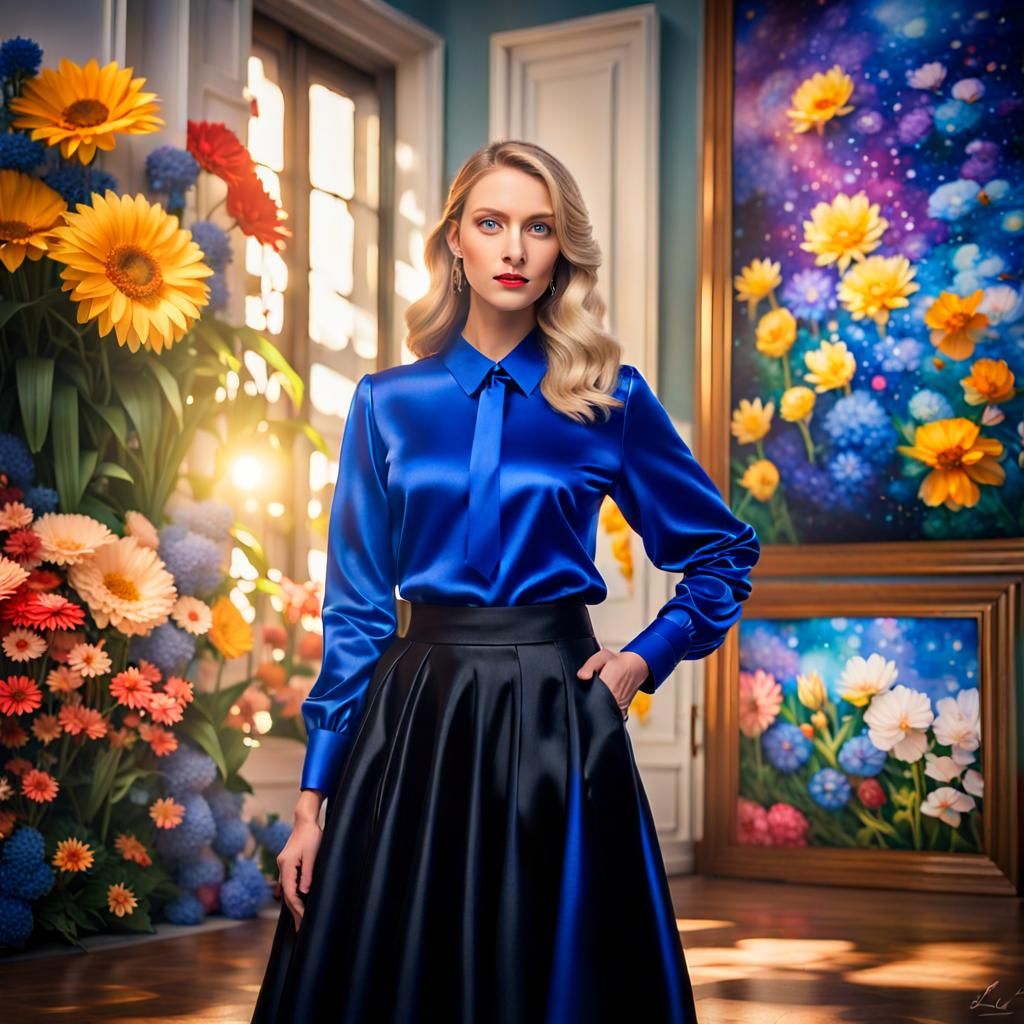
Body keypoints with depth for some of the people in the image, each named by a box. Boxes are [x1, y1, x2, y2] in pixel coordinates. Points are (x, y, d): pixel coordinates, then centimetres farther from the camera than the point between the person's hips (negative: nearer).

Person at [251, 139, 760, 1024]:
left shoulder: (611, 400, 3)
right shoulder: (388, 403, 5)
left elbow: (726, 550, 13)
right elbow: (356, 607, 5)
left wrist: (646, 658, 0)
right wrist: (314, 797, 2)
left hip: (556, 720, -1)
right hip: (414, 716, 1)